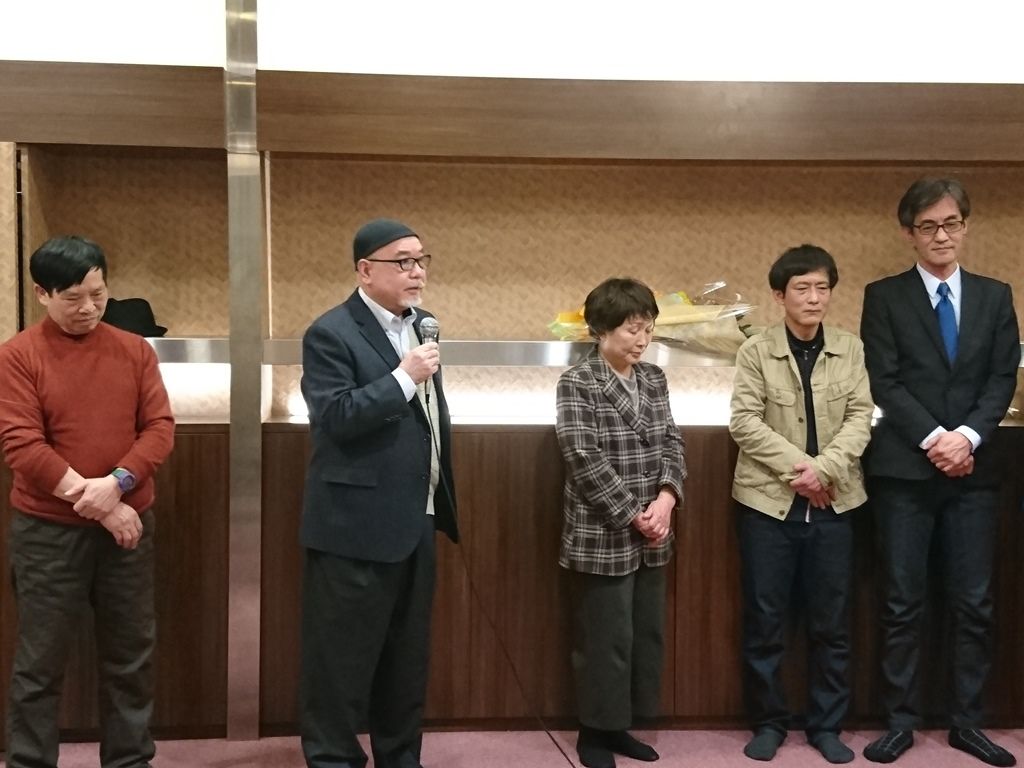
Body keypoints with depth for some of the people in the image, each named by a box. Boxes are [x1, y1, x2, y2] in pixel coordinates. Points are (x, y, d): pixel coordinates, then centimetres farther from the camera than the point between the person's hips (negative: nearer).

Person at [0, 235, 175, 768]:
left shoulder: (134, 350, 4)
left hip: (130, 522, 3)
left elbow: (160, 427, -1)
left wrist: (116, 484, -18)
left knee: (131, 653, 12)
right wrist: (97, 503, -17)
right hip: (47, 529, -3)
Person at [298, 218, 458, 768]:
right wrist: (404, 377, -24)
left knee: (407, 657, 18)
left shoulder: (419, 324, 12)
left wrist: (442, 503, 19)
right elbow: (333, 418, -22)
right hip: (357, 527, -8)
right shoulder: (330, 333, -13)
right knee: (341, 660, 3)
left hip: (416, 523, 8)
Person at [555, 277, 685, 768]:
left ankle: (619, 724, 26)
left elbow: (671, 442, 6)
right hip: (603, 534, -6)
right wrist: (633, 513, -17)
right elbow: (584, 458, -17)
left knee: (646, 632, 12)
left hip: (650, 534, 6)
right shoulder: (577, 383, -11)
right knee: (606, 636, 1)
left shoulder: (653, 379, 8)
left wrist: (666, 497, -12)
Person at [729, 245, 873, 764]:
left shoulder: (850, 349, 4)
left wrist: (824, 469, -16)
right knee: (764, 619, 5)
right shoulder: (756, 351, -3)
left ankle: (826, 725, 22)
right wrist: (798, 467, -16)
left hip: (833, 502, 2)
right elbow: (744, 421, -8)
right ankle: (768, 722, 20)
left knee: (832, 622, 8)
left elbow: (859, 418, -2)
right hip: (768, 500, -2)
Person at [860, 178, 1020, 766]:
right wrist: (932, 439, -14)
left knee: (975, 604, 5)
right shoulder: (885, 296, 3)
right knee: (904, 603, 2)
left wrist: (967, 435, -12)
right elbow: (885, 382, -4)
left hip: (973, 470, 3)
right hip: (905, 470, -2)